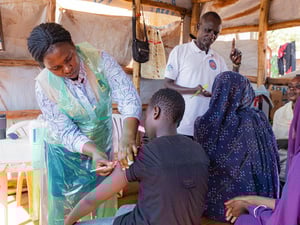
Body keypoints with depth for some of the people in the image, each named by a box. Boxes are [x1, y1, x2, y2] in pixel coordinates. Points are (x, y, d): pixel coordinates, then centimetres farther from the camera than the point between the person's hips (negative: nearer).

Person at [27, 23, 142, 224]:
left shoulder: (99, 60, -22)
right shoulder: (44, 86, -22)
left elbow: (128, 97, -29)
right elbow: (66, 132, -20)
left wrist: (128, 136, -46)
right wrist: (94, 152, -38)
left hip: (102, 144, 2)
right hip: (67, 151, -1)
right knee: (65, 206, 12)